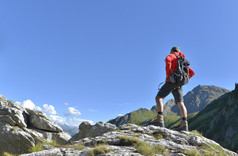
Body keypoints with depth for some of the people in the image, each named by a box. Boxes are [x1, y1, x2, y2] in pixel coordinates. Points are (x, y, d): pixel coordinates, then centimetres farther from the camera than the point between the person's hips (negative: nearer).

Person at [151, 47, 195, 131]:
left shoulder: (171, 56, 8)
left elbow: (168, 60, -20)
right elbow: (192, 72, 28)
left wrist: (168, 74, -14)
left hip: (171, 81, -7)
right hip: (179, 84, 7)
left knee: (158, 98, -9)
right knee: (180, 103, -1)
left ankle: (160, 119, -25)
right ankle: (184, 124, -13)